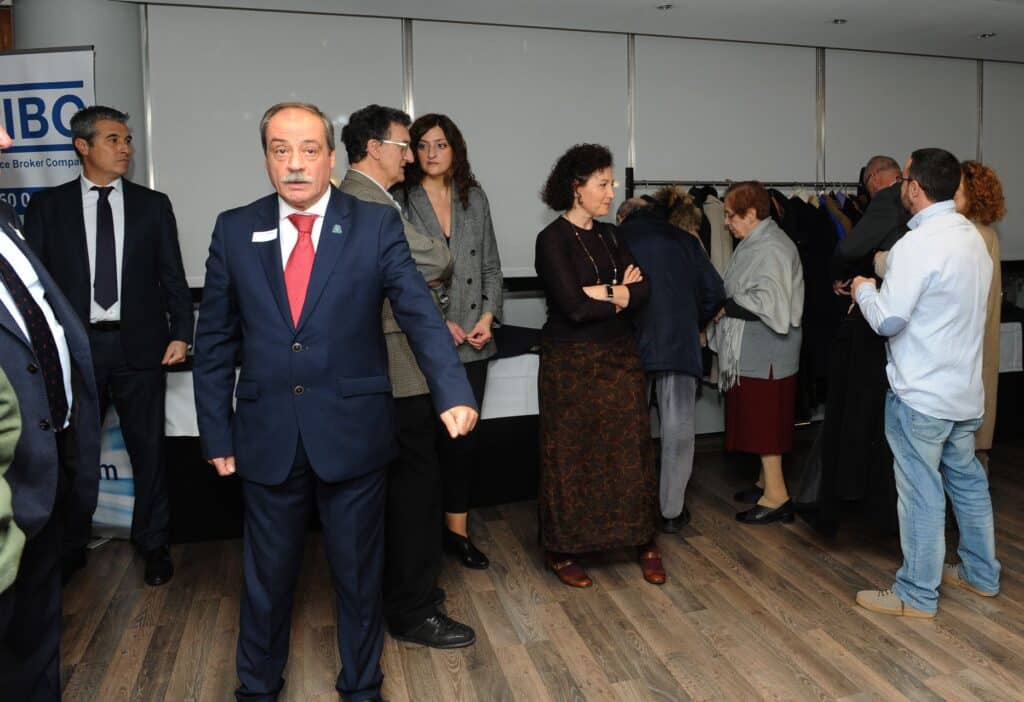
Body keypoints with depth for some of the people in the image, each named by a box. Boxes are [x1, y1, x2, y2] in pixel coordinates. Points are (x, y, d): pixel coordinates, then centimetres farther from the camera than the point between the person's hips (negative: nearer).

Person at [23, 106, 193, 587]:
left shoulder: (153, 204, 6)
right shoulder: (47, 205, 5)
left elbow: (172, 276, 4)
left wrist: (180, 333, -7)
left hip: (139, 347, 0)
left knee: (148, 450, 8)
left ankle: (153, 545, 25)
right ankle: (70, 548, 31)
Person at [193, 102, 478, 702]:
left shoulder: (376, 225, -4)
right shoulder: (235, 230, 2)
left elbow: (420, 312, -14)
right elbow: (215, 341, 5)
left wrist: (455, 393, -29)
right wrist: (217, 434, 4)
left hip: (352, 432, -1)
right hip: (268, 437, 2)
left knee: (359, 572, 15)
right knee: (267, 574, 17)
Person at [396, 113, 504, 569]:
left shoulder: (475, 199, 11)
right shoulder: (400, 201, -2)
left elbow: (491, 265, 13)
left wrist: (488, 316, 0)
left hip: (471, 341, 4)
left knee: (464, 437, 8)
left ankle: (457, 529, 23)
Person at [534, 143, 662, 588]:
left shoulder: (608, 235, 10)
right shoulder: (553, 240, -10)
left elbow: (643, 289, 1)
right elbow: (575, 307, -20)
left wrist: (606, 293, -15)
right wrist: (622, 293, -7)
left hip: (619, 358, 6)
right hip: (571, 364, -6)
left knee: (630, 451, 8)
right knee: (571, 458, 4)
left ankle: (643, 542, 22)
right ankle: (563, 551, 19)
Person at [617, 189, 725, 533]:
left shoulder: (621, 235, 8)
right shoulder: (685, 240, 9)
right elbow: (714, 292, 5)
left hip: (630, 346, 1)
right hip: (678, 344, 0)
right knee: (678, 430, 9)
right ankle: (672, 511, 15)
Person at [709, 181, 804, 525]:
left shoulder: (771, 248, -17)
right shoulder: (756, 244, 14)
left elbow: (768, 302, -24)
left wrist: (728, 306, -14)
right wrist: (728, 307, 1)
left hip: (766, 351, -10)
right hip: (752, 350, 10)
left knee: (764, 420, -4)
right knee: (759, 418, 16)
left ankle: (777, 496, 4)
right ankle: (767, 480, 27)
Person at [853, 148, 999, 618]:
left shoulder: (916, 246, -20)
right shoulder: (972, 236, 8)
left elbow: (887, 320, -20)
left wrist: (863, 289, -1)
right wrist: (882, 287, 13)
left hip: (921, 394, -9)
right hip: (965, 388, 9)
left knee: (921, 492, 1)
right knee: (967, 481, 20)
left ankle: (917, 595, 14)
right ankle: (981, 574, 35)